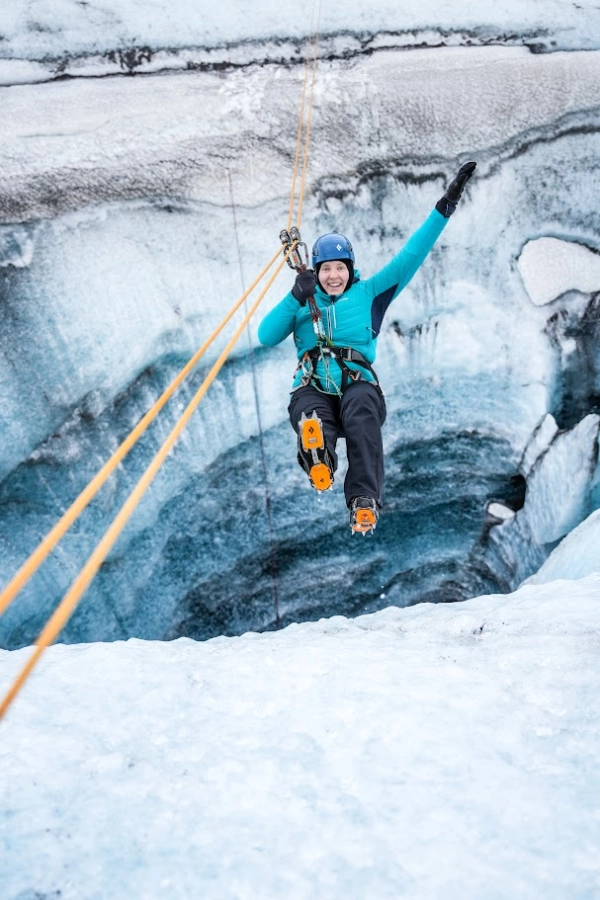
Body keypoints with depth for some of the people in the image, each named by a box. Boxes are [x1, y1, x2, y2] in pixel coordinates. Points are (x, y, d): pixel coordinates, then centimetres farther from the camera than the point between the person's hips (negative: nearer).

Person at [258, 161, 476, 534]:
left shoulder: (369, 293, 19)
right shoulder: (303, 301, 21)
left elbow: (410, 257, 16)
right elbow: (266, 337, 9)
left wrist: (444, 207, 14)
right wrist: (295, 298, -3)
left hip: (358, 385, -1)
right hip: (313, 389, 1)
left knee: (362, 413, -38)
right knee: (311, 416, -37)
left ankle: (365, 502, -47)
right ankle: (319, 459, -69)